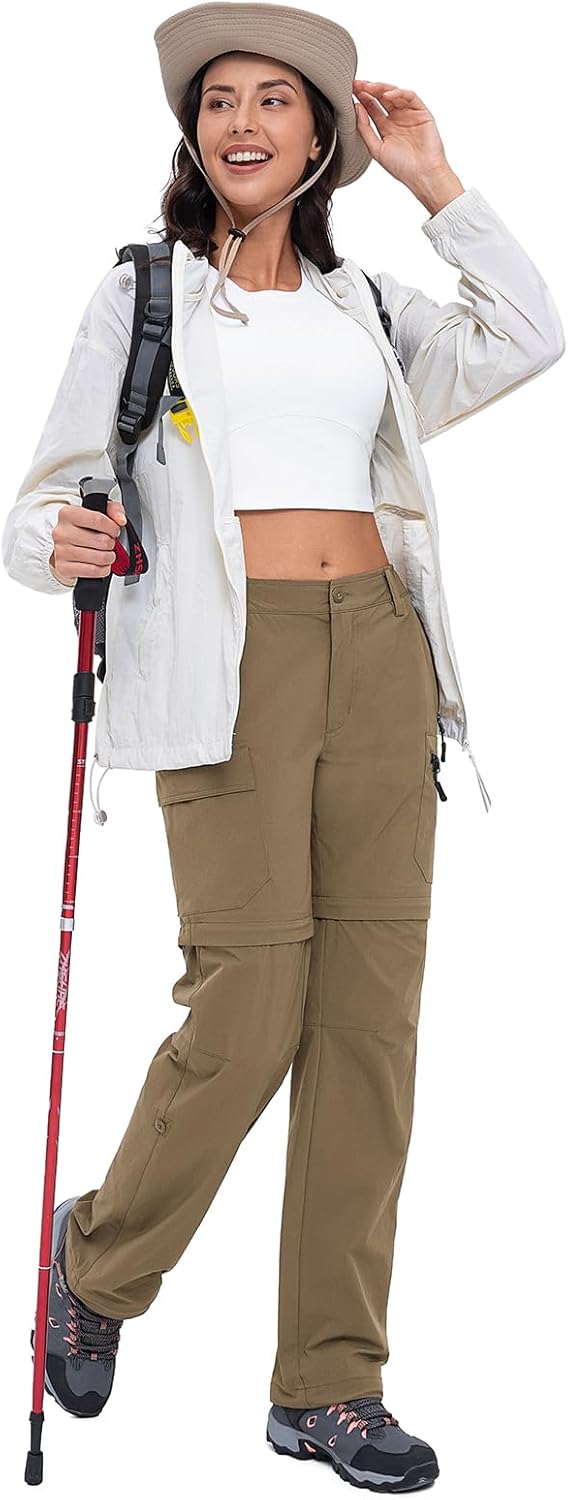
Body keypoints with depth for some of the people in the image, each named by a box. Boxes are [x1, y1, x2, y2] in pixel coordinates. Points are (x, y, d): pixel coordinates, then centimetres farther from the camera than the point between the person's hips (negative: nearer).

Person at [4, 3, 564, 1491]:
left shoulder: (365, 302, 21)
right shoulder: (142, 294, 11)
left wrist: (435, 185, 10)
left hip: (380, 655, 4)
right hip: (230, 662, -4)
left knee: (373, 1011, -1)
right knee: (248, 1009, -12)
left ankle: (331, 1381, 8)